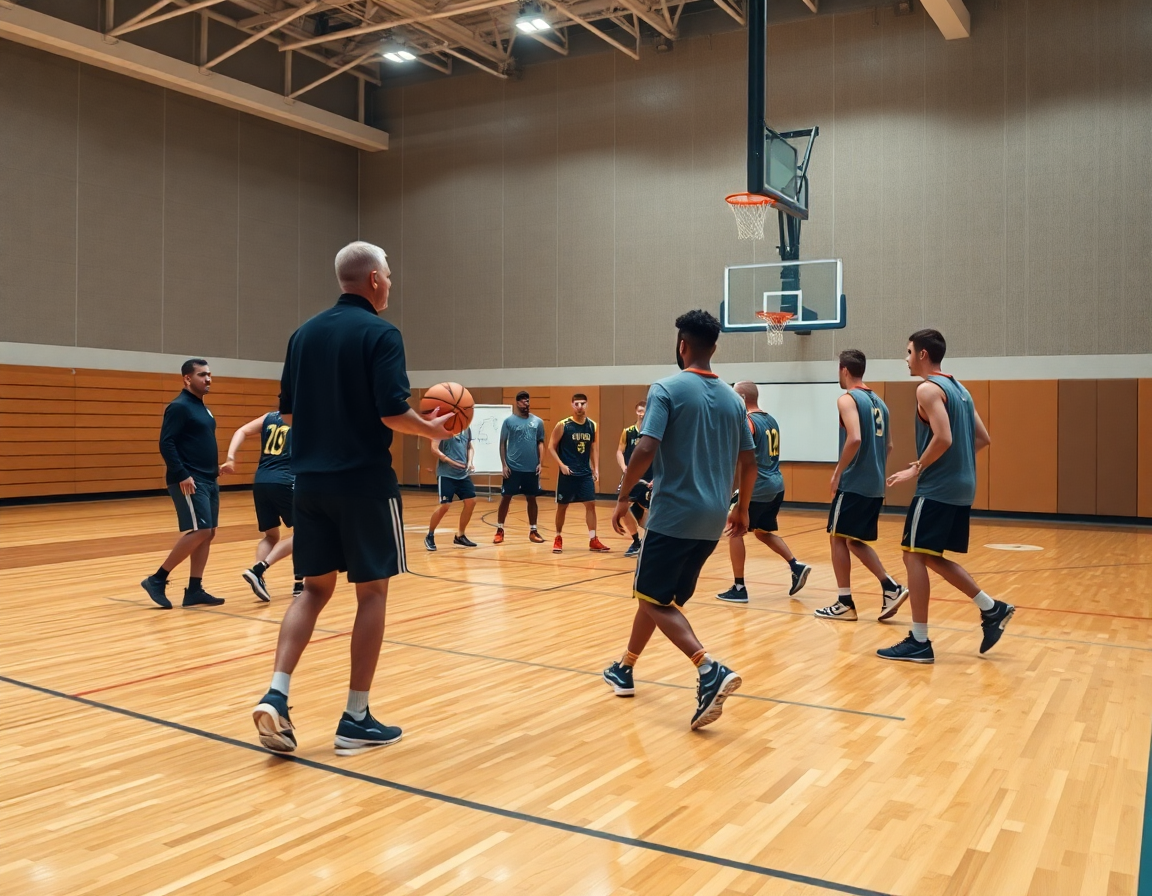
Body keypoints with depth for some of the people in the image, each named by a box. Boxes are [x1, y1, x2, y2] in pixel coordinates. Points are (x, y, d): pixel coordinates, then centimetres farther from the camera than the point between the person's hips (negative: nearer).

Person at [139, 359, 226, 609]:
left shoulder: (202, 407, 17)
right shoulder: (179, 407, -10)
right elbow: (166, 444, -17)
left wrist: (214, 467, 15)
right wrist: (182, 475, -22)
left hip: (208, 481, 9)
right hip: (189, 481, -9)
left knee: (207, 533, 7)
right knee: (199, 531, -13)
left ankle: (194, 590, 11)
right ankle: (157, 579, -2)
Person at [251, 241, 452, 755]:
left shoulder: (304, 333, 10)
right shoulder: (380, 334, -9)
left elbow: (287, 412, 14)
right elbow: (393, 413, -17)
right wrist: (432, 429, 2)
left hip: (310, 480, 6)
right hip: (365, 481, -6)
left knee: (315, 589, 14)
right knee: (372, 592, 4)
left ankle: (276, 696, 0)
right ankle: (356, 719, 9)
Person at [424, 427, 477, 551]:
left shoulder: (466, 427, 9)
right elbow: (434, 449, -15)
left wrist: (469, 462, 1)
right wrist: (452, 462, -22)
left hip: (463, 473, 7)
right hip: (446, 473, -7)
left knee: (471, 501, 4)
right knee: (444, 505, -9)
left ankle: (460, 536, 19)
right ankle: (430, 536, 10)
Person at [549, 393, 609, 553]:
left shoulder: (592, 425, 3)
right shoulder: (563, 425, -9)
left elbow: (593, 449, 12)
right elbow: (551, 447, -5)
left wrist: (596, 469, 3)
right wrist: (562, 465, -16)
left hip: (586, 473, 4)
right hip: (567, 473, -3)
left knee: (591, 504, 0)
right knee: (562, 506, 5)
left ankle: (593, 540, 6)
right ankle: (558, 539, 21)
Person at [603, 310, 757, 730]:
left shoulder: (667, 389, -9)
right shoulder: (731, 397, 10)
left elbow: (646, 450, -20)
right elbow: (749, 463, 13)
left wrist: (623, 497, -8)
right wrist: (742, 508, 25)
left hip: (674, 514, -7)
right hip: (713, 518, 7)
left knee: (654, 599, 1)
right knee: (656, 593, 20)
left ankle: (711, 671, -18)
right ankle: (624, 669, 33)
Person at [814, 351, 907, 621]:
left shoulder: (847, 399, -11)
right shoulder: (878, 402, 16)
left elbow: (855, 439, -25)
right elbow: (888, 446, 19)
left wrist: (838, 472, -16)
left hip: (853, 484, -8)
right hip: (875, 485, 8)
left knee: (838, 538, 2)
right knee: (854, 540, 16)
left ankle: (845, 603, 5)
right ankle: (891, 588, 7)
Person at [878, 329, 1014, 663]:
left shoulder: (929, 389, -12)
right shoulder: (958, 388, 17)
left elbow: (943, 438, -24)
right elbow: (983, 439, 17)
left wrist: (916, 470, -13)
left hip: (937, 489, -9)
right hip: (960, 488, 9)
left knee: (914, 556, -4)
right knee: (931, 557, 18)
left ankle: (919, 642, -1)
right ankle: (992, 609, 17)